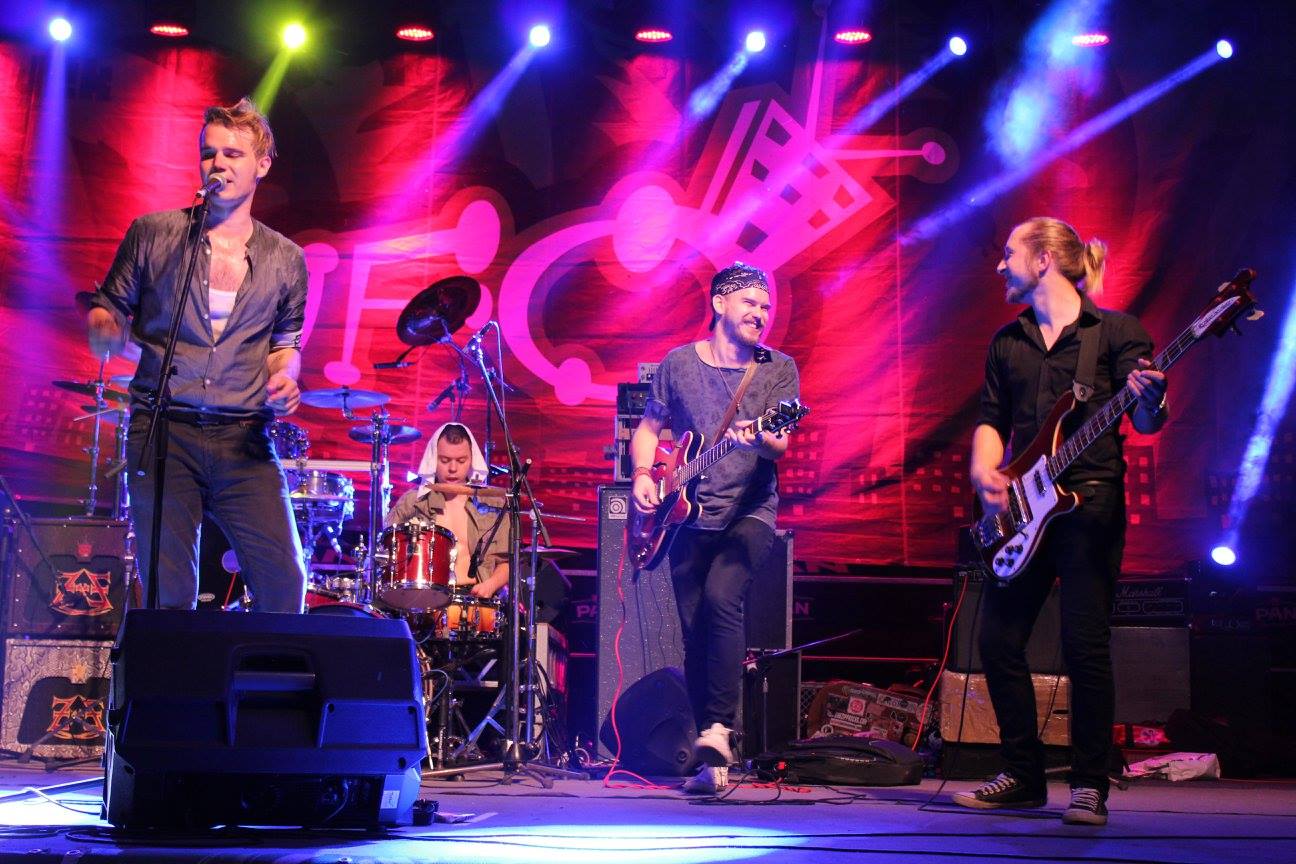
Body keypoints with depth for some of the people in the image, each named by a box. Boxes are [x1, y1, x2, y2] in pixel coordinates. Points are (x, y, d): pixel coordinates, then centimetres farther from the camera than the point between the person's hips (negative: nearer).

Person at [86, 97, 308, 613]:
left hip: (244, 440, 1)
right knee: (169, 593, -3)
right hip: (162, 433, -1)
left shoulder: (285, 260, 10)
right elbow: (106, 306, 11)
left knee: (285, 581, -8)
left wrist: (284, 378, -1)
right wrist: (104, 330, -13)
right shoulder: (152, 235, 5)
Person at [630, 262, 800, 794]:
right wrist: (643, 475, 0)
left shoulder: (778, 370, 2)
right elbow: (648, 427, 18)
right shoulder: (679, 364, 8)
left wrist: (759, 438, -32)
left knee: (721, 599, -27)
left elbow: (781, 444, -9)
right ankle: (711, 757, 9)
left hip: (749, 513, -2)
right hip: (689, 515, 3)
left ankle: (717, 730, -21)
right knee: (695, 630, 0)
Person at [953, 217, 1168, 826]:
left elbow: (1144, 422, -7)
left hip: (1091, 499, -5)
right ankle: (1023, 777, 15)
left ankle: (1089, 786, 3)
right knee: (998, 639, 3)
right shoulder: (1007, 342, 16)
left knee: (1085, 645, -7)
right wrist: (984, 469, -4)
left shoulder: (1114, 331, 1)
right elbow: (991, 419, 16)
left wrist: (1150, 400, -30)